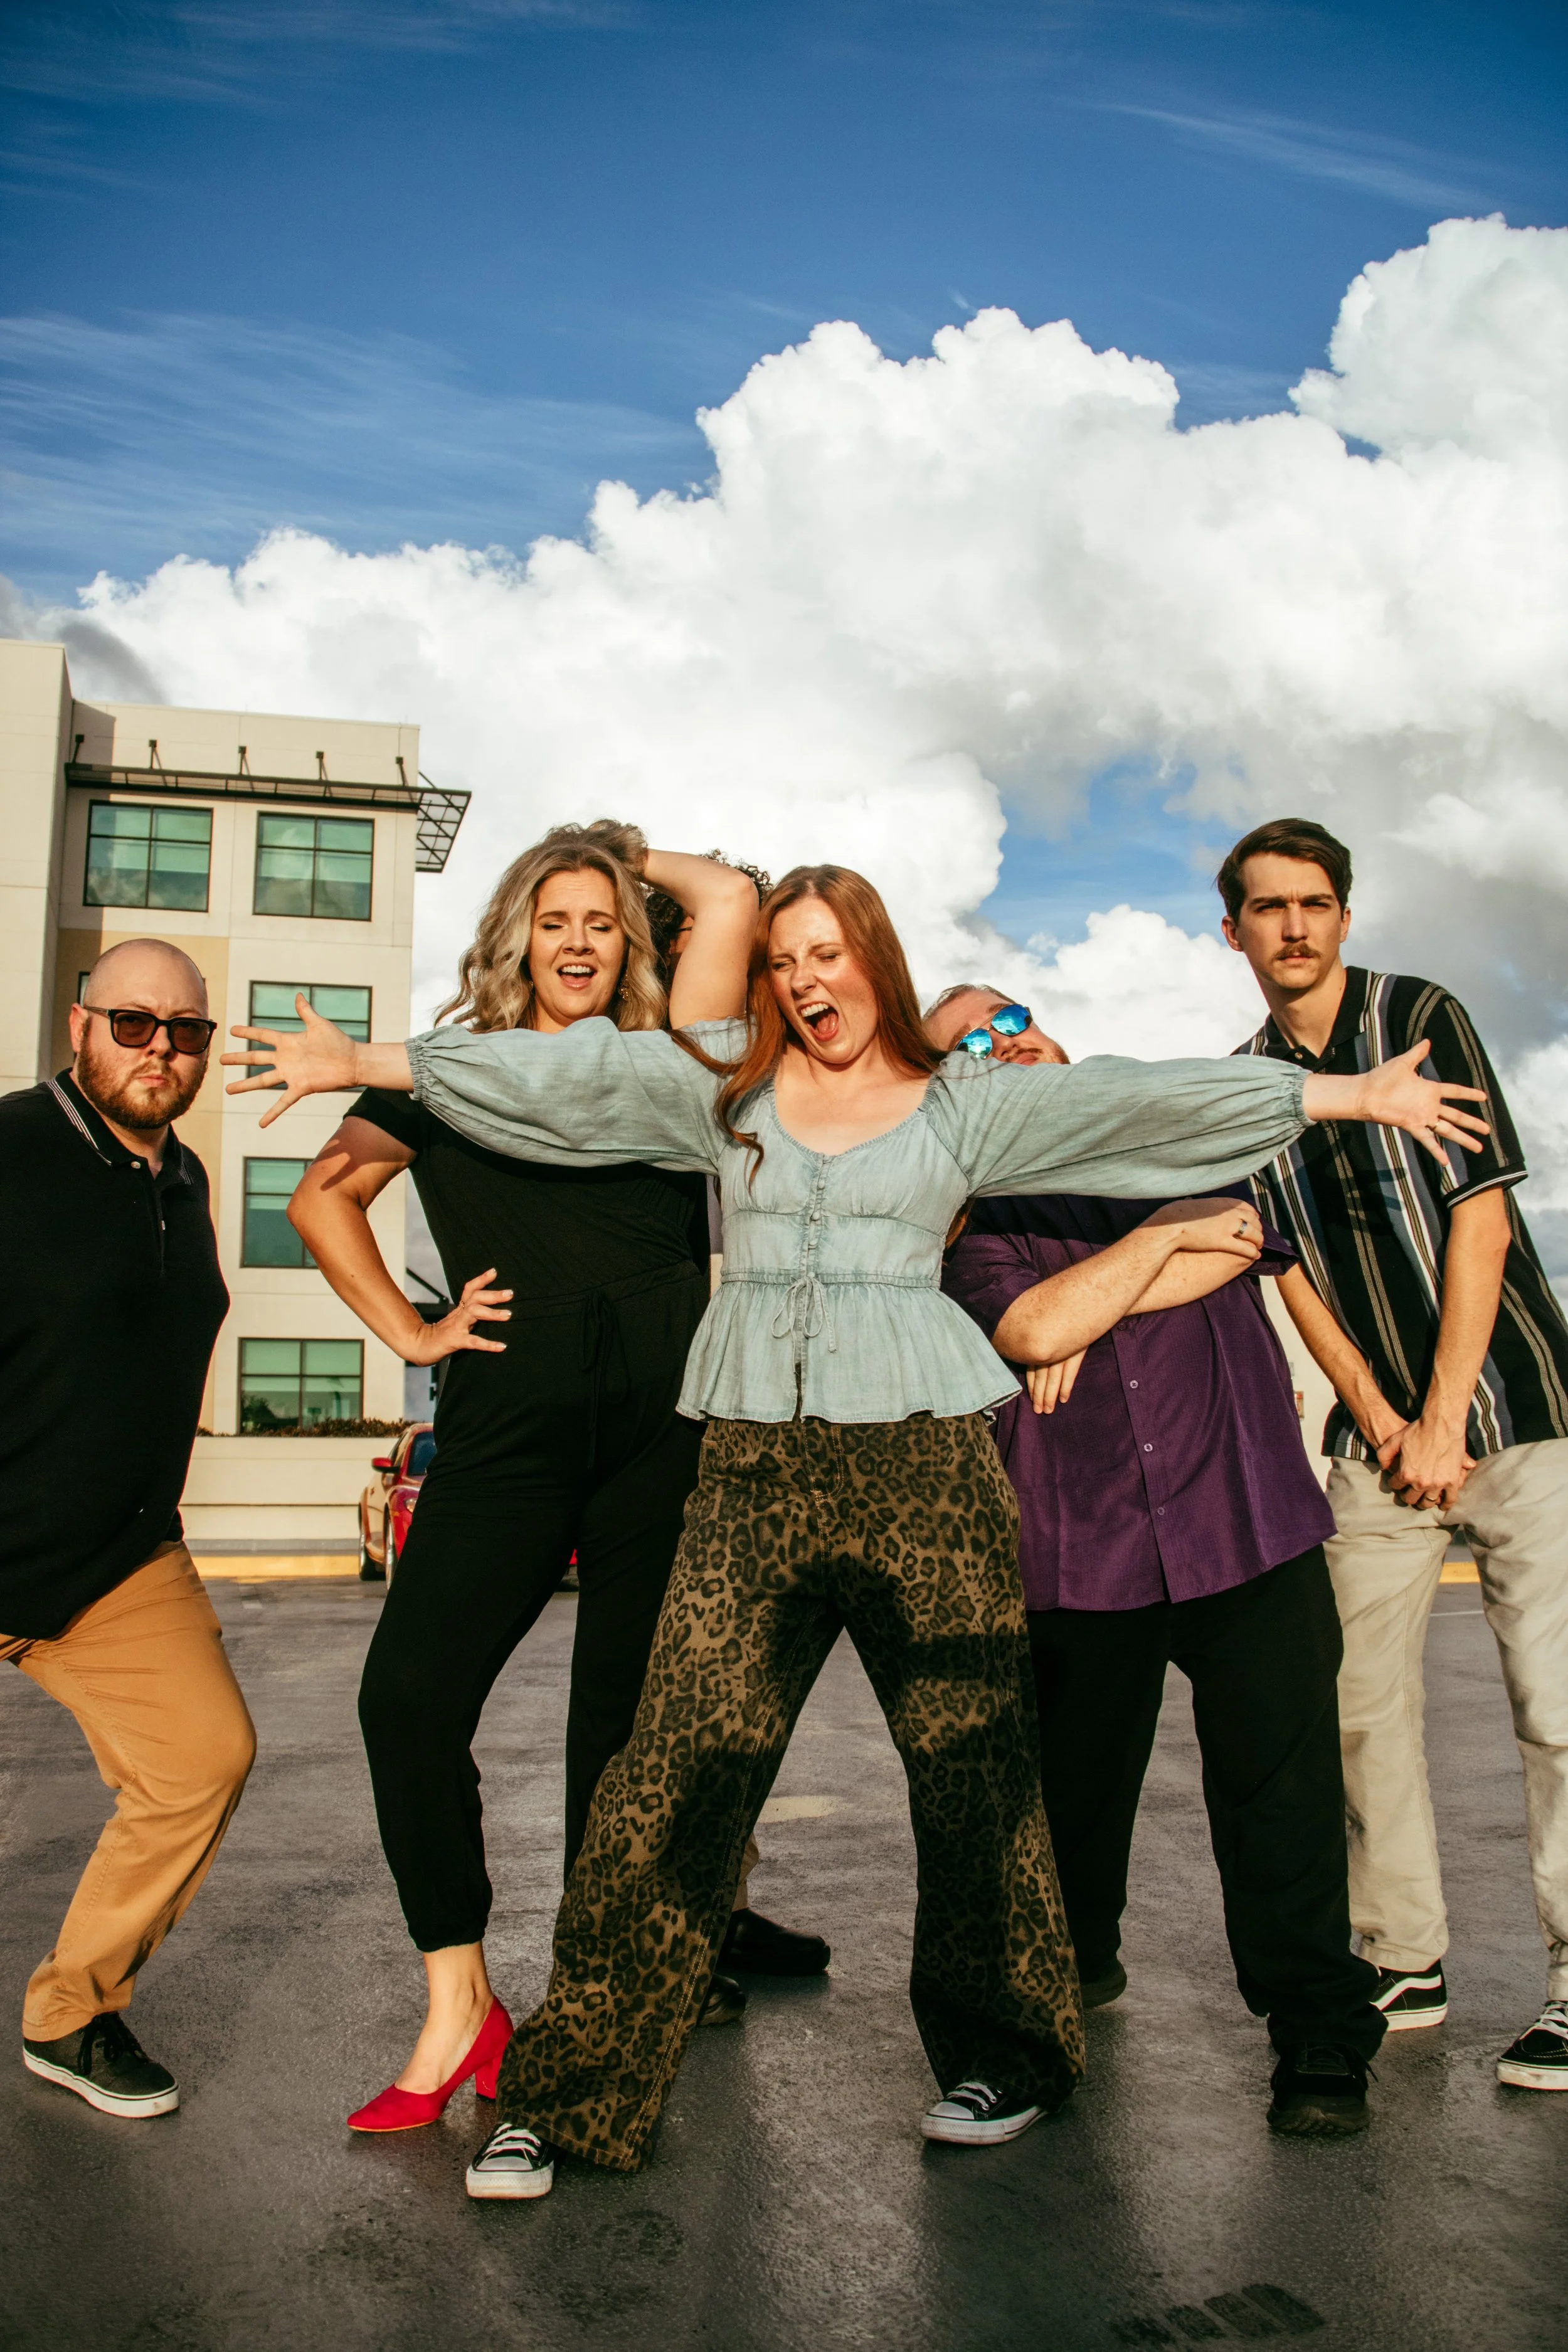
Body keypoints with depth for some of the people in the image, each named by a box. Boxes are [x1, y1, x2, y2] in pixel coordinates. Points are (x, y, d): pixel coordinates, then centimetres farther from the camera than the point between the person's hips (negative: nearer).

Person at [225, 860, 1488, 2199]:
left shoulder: (964, 1103, 11)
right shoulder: (725, 1083, 15)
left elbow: (1142, 1101, 6)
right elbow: (564, 1072, 12)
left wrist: (1353, 1093, 2)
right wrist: (363, 1063, 10)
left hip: (922, 1450, 0)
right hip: (755, 1461, 1)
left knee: (971, 1760, 4)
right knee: (678, 1772, -4)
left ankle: (1001, 2056, 25)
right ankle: (569, 2093, 6)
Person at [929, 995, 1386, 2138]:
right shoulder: (975, 1220, 4)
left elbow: (1254, 1237, -4)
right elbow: (1033, 1330, -15)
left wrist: (1097, 1305, -5)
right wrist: (1163, 1233, -5)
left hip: (1246, 1521, 0)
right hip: (1078, 1549, 0)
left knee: (1282, 1786, -2)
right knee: (1073, 1791, 14)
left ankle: (1322, 2039, 14)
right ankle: (1075, 1968, 42)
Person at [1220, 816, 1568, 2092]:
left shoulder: (1422, 1017, -1)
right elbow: (1296, 1274, 5)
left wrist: (1443, 1419, -12)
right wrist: (1381, 1423, -7)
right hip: (1378, 1432, 4)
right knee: (1364, 1700, 3)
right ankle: (1408, 1965, 16)